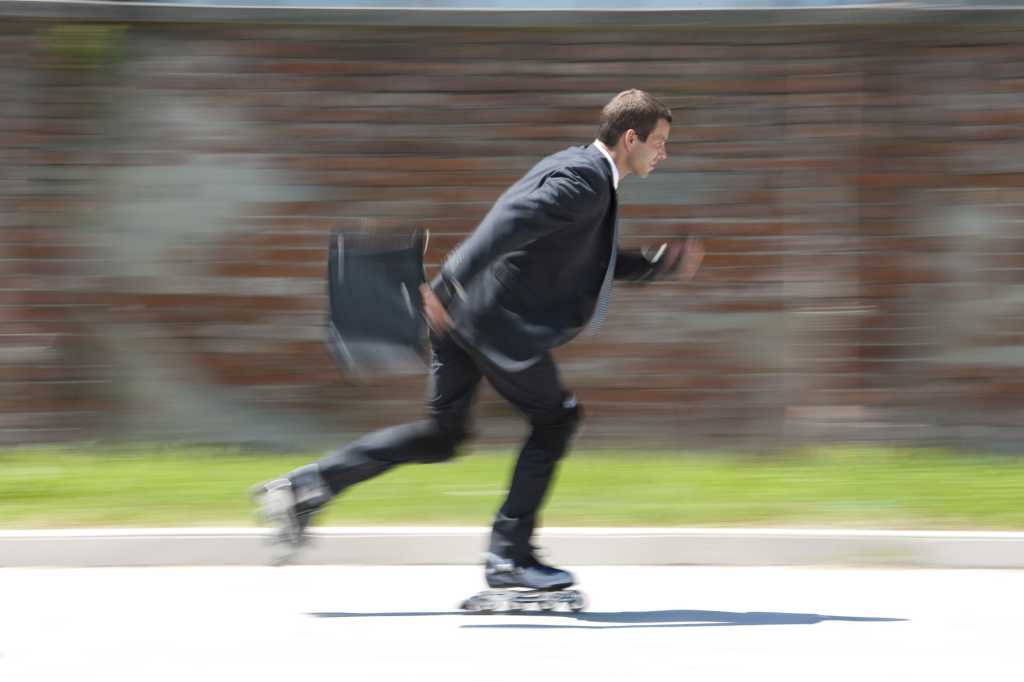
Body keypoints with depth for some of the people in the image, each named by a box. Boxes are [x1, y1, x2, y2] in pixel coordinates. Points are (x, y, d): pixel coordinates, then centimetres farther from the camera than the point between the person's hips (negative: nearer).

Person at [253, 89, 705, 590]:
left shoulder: (578, 169, 20)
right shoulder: (585, 180, -14)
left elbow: (594, 263, 30)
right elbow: (513, 221, -27)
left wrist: (662, 263, 19)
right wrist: (452, 284, -34)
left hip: (464, 307, 10)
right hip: (496, 321, -10)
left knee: (443, 432, 15)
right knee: (554, 418, 5)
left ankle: (307, 485, 10)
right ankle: (509, 556, 8)